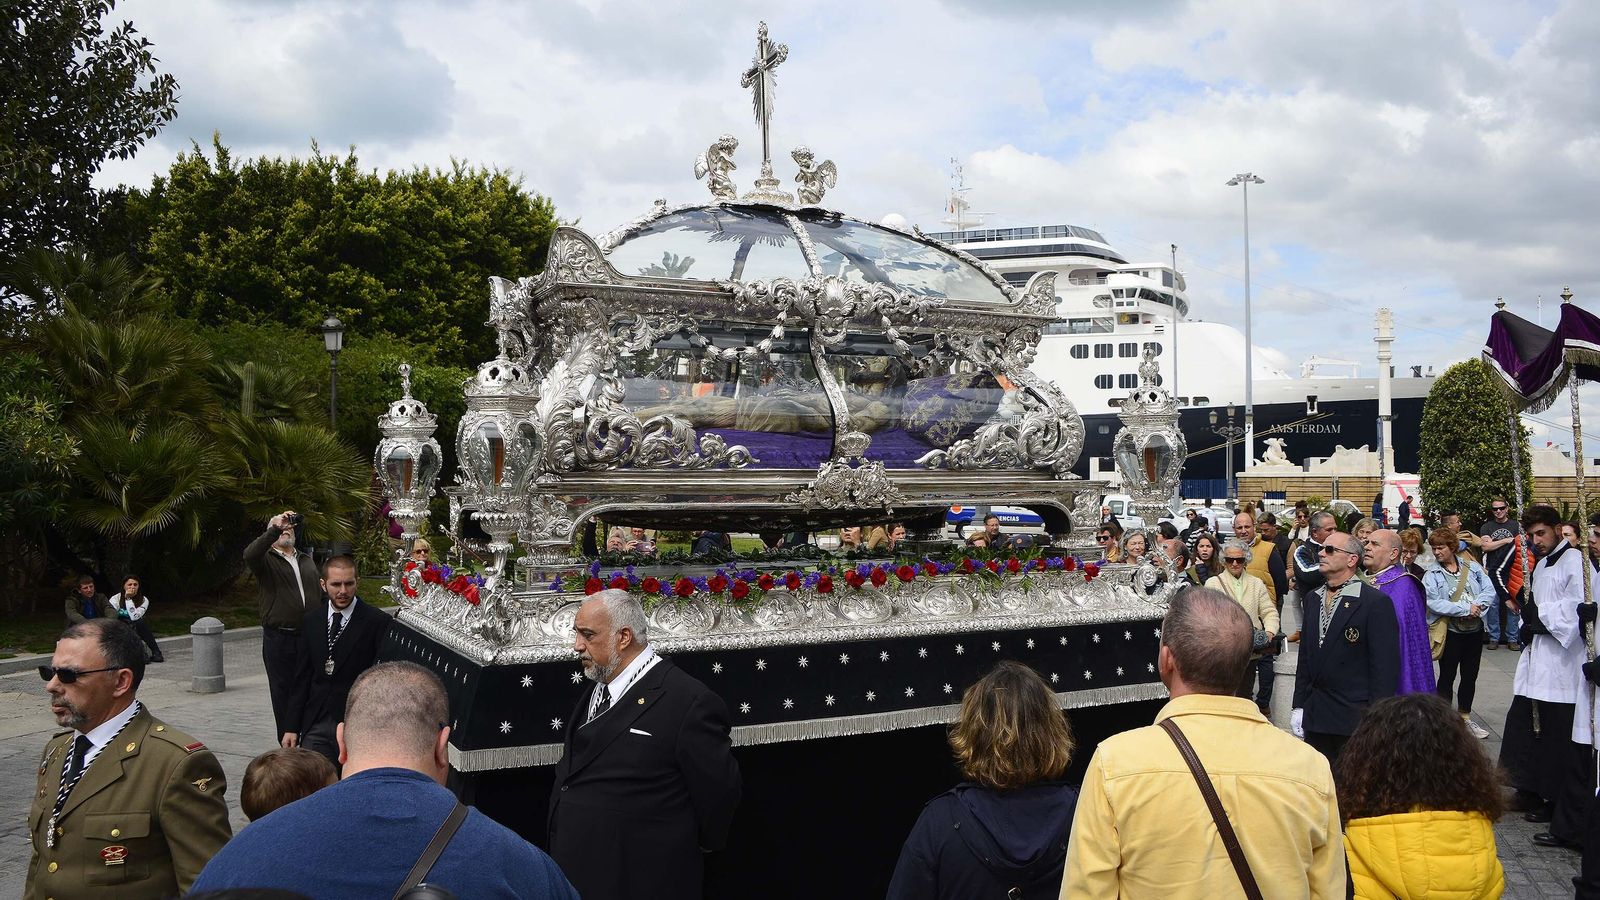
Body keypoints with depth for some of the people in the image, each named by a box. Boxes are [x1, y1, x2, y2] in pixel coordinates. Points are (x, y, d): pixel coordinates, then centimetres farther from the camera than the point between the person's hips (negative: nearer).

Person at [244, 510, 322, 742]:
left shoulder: (307, 561, 20)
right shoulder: (266, 560, 2)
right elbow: (249, 555, -22)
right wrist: (275, 529, -26)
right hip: (278, 638, -4)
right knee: (283, 692, 3)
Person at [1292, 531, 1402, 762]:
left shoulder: (1376, 602, -9)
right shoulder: (1313, 598, 12)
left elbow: (1385, 666, -11)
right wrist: (1299, 706, 11)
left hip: (1356, 718, -6)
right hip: (1314, 716, 6)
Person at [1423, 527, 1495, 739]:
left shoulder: (1472, 567, 2)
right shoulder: (1431, 575, -8)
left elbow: (1489, 591, -5)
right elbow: (1434, 603, -18)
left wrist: (1477, 606, -22)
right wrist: (1465, 609, -21)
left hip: (1474, 629, 4)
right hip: (1450, 632, -4)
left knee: (1470, 676, 15)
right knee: (1447, 676, 5)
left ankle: (1465, 718, 29)